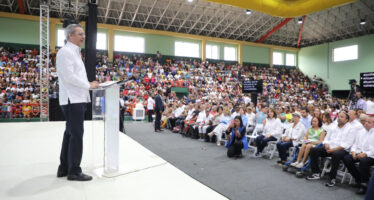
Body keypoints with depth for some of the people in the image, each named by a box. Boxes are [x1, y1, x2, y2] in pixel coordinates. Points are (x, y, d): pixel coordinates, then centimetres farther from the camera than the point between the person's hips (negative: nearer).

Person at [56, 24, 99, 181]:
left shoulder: (74, 52, 21)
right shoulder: (65, 51, -10)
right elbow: (69, 76, -19)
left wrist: (88, 85, 10)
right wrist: (89, 85, -13)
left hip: (77, 99, 10)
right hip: (73, 100, -10)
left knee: (70, 134, 14)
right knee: (76, 134, -6)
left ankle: (64, 168, 25)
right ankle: (74, 171, 4)